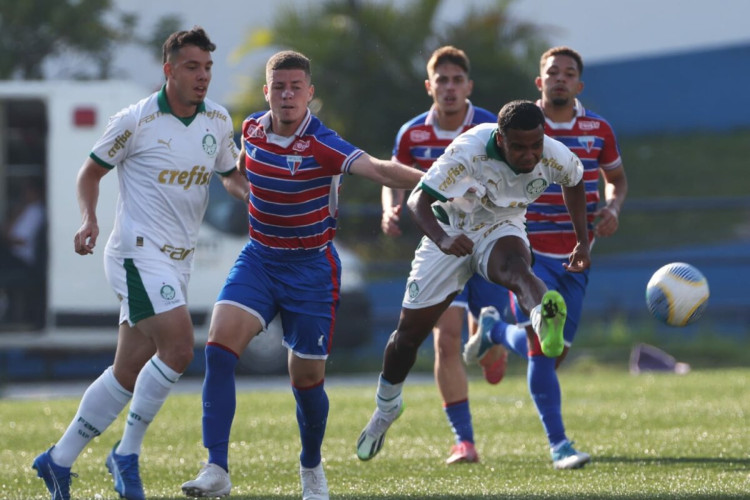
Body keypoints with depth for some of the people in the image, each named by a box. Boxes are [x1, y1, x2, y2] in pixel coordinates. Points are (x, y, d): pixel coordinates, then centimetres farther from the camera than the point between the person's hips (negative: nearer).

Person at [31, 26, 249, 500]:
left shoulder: (218, 120, 7)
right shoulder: (135, 121, -8)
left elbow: (230, 174, 22)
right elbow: (92, 171, 3)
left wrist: (254, 195, 1)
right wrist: (89, 220, -13)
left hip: (178, 261, 7)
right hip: (138, 252, -7)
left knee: (130, 371, 7)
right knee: (179, 346, -23)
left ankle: (59, 461, 18)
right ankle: (128, 453, -10)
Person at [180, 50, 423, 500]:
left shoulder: (323, 146, -21)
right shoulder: (252, 129, -4)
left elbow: (380, 170, -38)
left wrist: (431, 181, -52)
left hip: (311, 268, -4)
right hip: (258, 260, 4)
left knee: (307, 380, 4)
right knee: (220, 348, -18)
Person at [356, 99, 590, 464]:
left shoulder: (554, 157, -20)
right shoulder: (469, 151, -31)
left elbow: (574, 182, 6)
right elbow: (418, 199, -34)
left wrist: (582, 242, 8)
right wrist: (441, 239, -53)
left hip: (501, 231, 0)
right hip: (452, 231, 0)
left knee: (514, 264, -40)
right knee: (410, 331, 5)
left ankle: (545, 319, -76)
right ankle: (386, 408, 34)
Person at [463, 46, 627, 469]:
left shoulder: (598, 129, 3)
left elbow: (617, 179, 18)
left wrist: (613, 209, -3)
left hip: (575, 257, 4)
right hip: (530, 254, -4)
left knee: (555, 354, 7)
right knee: (541, 350, -13)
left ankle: (495, 329, 38)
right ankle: (558, 444, -2)